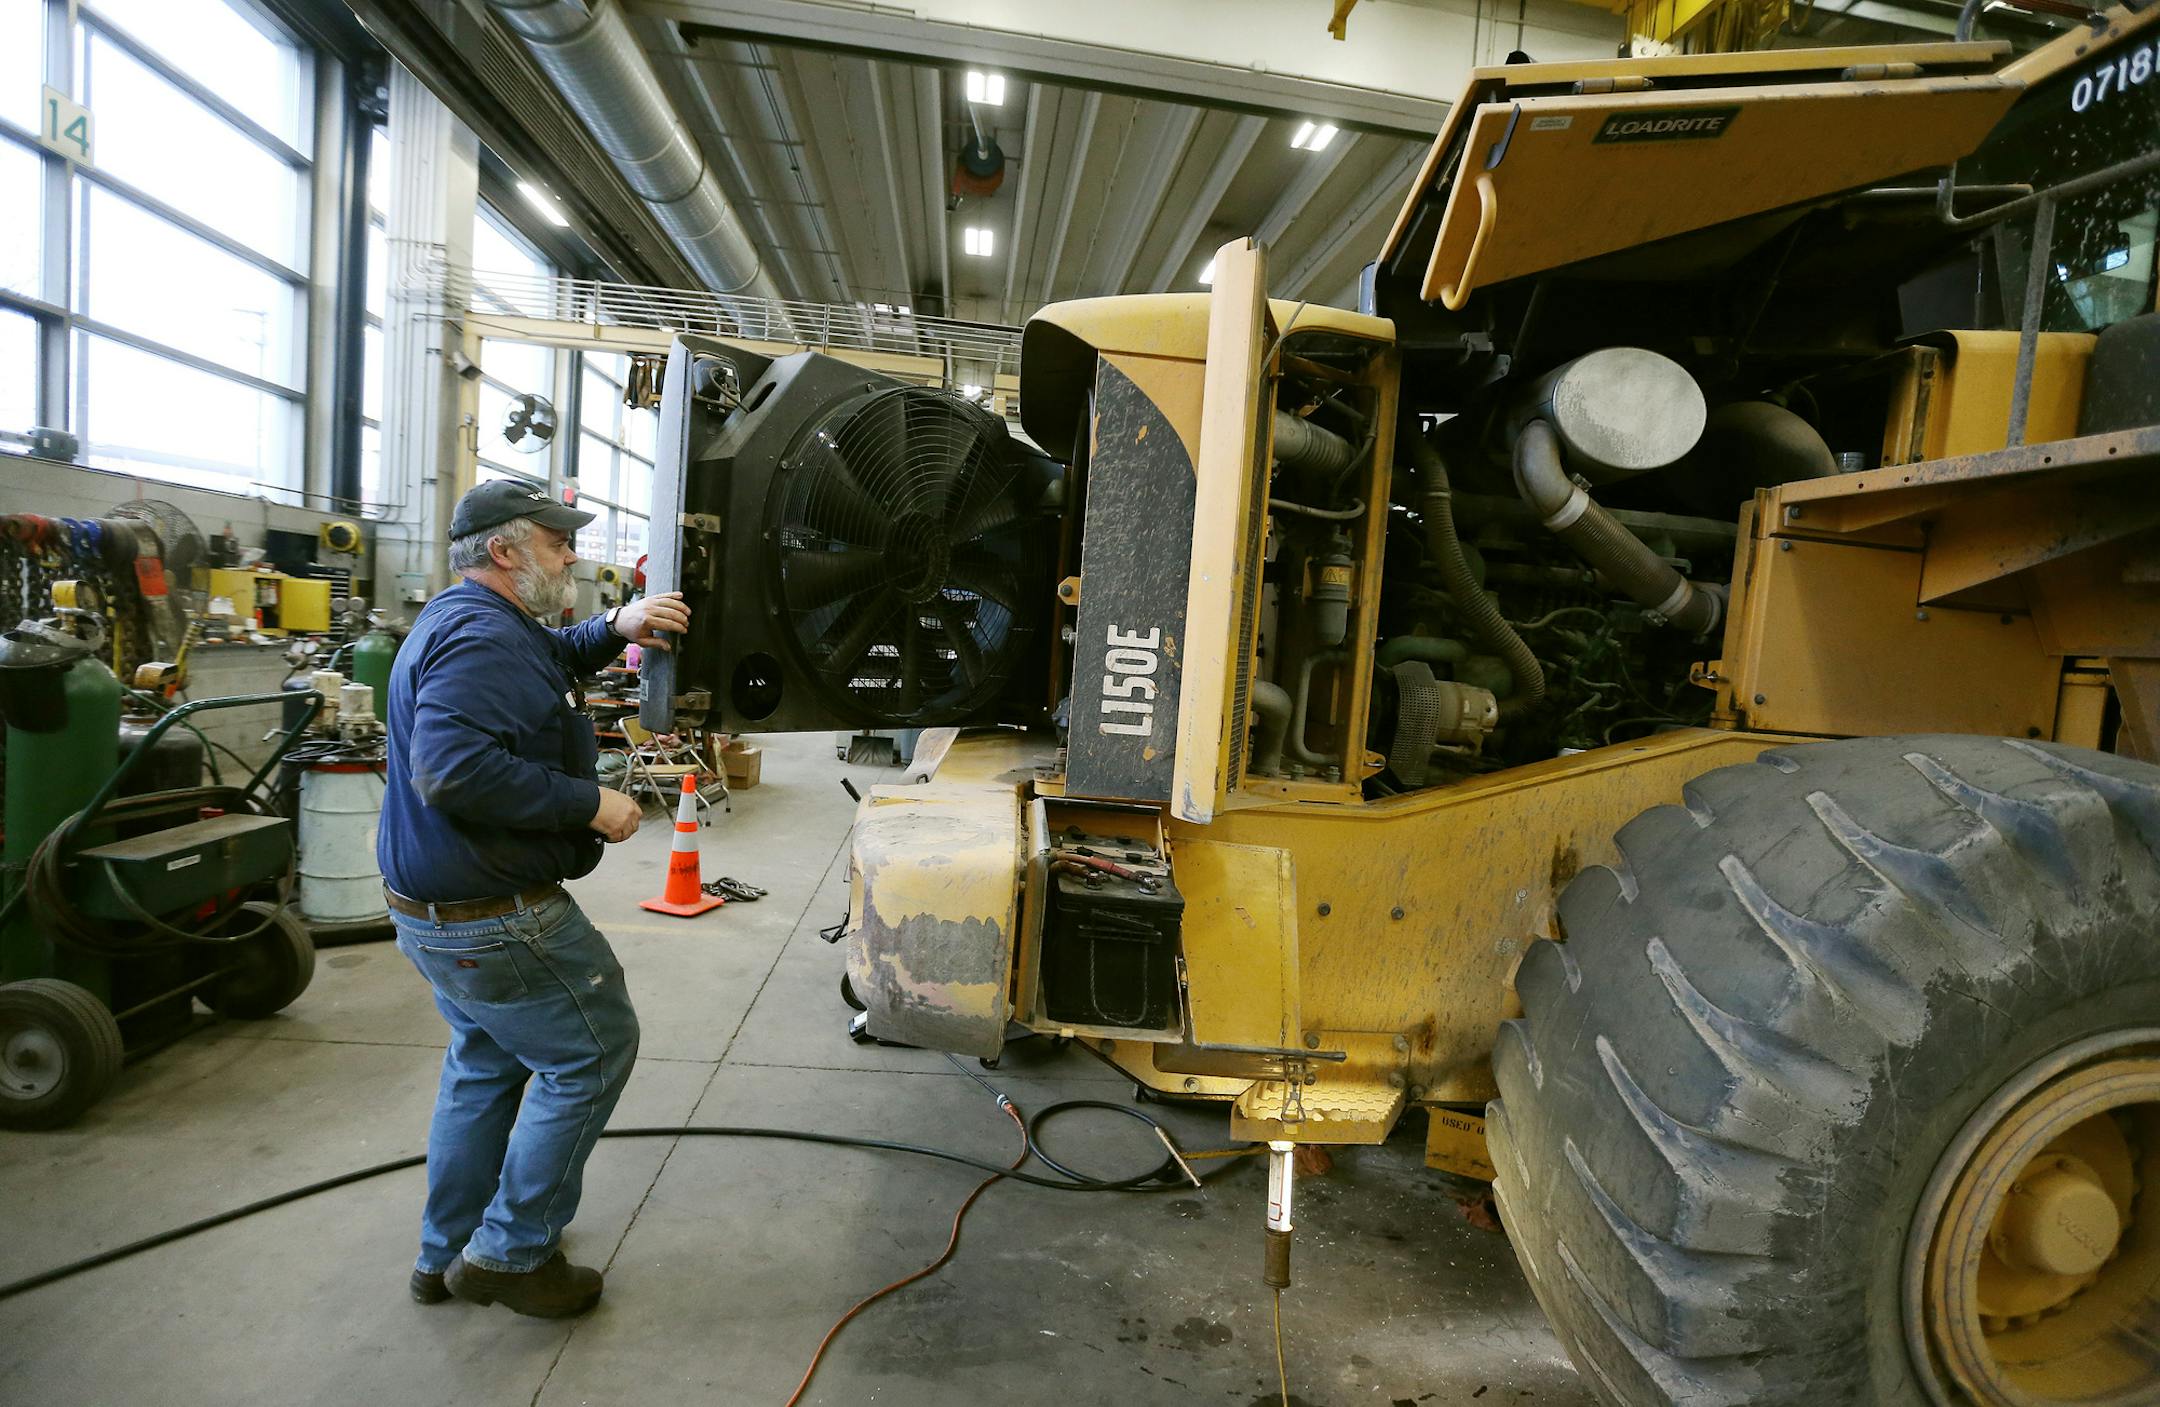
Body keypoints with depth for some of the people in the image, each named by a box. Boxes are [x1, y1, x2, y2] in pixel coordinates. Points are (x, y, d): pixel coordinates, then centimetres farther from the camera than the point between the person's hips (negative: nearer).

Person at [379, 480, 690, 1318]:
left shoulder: (465, 620, 12)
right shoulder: (480, 637, -22)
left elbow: (551, 658, 29)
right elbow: (453, 768, -35)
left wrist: (616, 628, 9)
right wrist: (589, 803, -27)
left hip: (438, 907, 11)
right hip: (492, 918, -11)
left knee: (486, 1064, 23)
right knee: (593, 1053, 4)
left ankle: (448, 1255, 36)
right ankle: (511, 1251, 13)